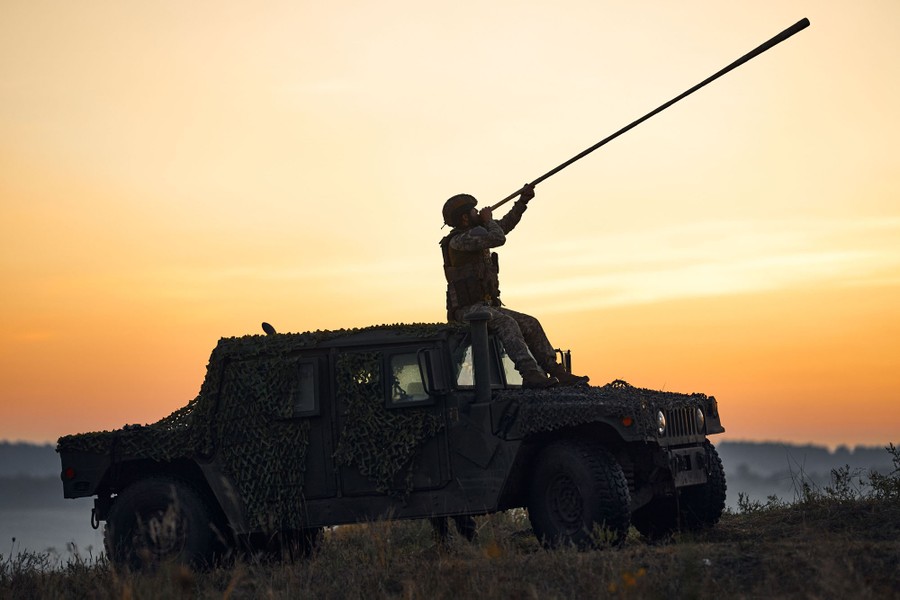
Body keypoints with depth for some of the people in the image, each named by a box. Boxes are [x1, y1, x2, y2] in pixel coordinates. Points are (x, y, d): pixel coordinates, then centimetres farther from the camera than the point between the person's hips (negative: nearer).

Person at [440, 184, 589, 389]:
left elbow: (505, 226, 28)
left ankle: (557, 373, -2)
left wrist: (523, 200, 23)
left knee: (530, 324, 1)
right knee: (507, 324, -33)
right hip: (468, 309, -10)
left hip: (488, 307, 10)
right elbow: (498, 238, -23)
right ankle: (530, 375, -46)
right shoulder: (458, 241, -14)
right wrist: (488, 219, -4)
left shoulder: (474, 235, 16)